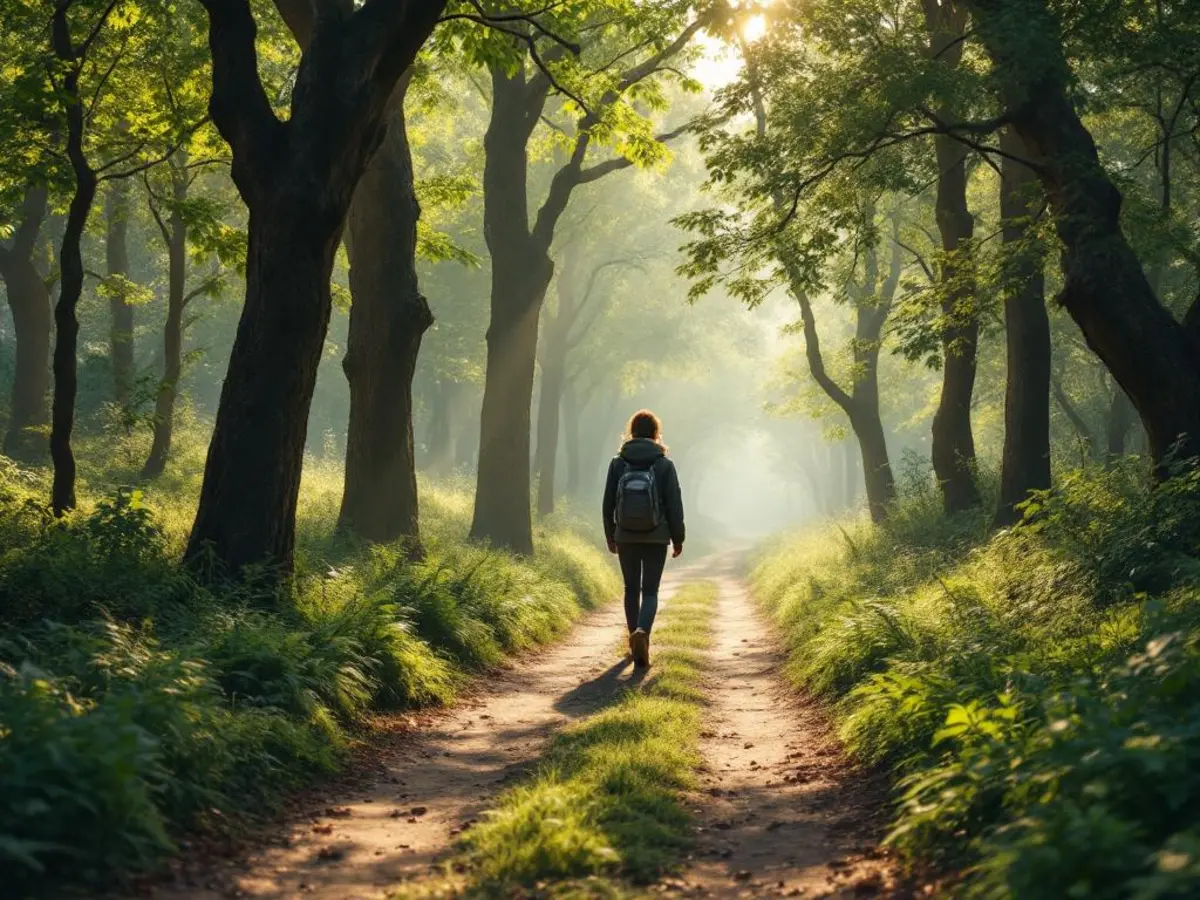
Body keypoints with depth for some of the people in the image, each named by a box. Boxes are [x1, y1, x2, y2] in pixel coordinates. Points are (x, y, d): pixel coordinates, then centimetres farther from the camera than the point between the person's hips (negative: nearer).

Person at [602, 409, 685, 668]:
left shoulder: (618, 463, -2)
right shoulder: (664, 465, -6)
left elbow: (608, 503, 2)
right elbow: (675, 505, -5)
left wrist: (610, 536, 13)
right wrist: (678, 538, 5)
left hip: (626, 537, 2)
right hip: (656, 538, -2)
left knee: (632, 588, 16)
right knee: (650, 591, 2)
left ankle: (636, 641, 22)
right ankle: (642, 632, -24)